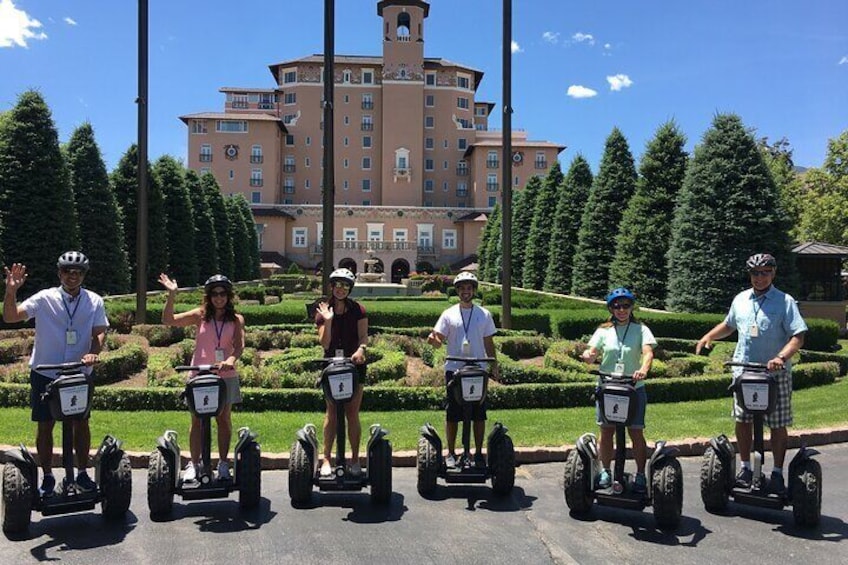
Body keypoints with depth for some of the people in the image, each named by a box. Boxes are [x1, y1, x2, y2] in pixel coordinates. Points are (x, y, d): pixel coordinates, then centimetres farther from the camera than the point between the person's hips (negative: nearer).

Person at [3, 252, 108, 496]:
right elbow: (10, 317, -11)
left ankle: (82, 474, 23)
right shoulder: (44, 299, -6)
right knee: (45, 425, 7)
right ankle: (47, 477, 21)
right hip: (45, 373, -1)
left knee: (81, 422, 9)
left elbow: (100, 332, -5)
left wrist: (94, 353, -24)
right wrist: (11, 291, -28)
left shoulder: (94, 301, -2)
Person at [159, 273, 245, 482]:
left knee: (224, 419, 7)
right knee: (197, 420, 5)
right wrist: (172, 294, -14)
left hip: (225, 375, 0)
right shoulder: (200, 315, 2)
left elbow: (239, 345, -12)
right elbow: (168, 320, -4)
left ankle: (223, 463, 19)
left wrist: (230, 360, -32)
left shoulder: (236, 319, 1)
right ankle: (194, 464, 14)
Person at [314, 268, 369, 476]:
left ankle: (355, 459, 11)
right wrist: (328, 321, -18)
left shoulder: (358, 310, 0)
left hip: (354, 365, -1)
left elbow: (363, 336, -4)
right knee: (331, 412, 1)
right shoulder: (323, 312, 2)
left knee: (352, 413, 1)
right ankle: (326, 459, 8)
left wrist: (361, 349, -25)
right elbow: (324, 344, -5)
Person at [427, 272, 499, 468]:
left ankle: (478, 453, 16)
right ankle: (451, 453, 16)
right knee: (452, 414, 4)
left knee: (479, 414, 5)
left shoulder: (484, 314, 9)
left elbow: (488, 343, 12)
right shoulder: (449, 314, 4)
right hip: (454, 369, -1)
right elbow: (439, 339, -1)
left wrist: (494, 366, 7)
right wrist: (433, 339, -24)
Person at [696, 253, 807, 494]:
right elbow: (728, 325, 26)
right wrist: (708, 336, 10)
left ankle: (777, 474, 17)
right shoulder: (741, 299, 9)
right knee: (742, 421, 7)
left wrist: (781, 357, -27)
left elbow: (798, 336, -11)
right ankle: (746, 468, 21)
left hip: (776, 374, -4)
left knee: (778, 425, 5)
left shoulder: (785, 302, -5)